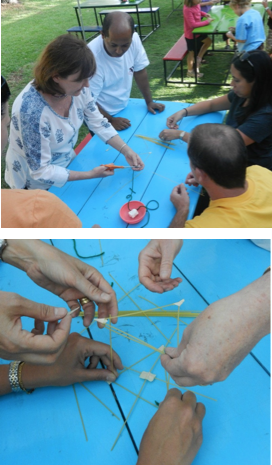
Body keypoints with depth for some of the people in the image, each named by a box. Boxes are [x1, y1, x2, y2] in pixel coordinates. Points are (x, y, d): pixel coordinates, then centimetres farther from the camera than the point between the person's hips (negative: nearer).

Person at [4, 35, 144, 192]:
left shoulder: (76, 88, -17)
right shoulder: (32, 110, -36)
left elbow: (98, 123, -2)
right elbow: (41, 172, -29)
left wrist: (126, 150, -14)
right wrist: (91, 174, -28)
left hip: (67, 163, 6)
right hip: (38, 183, -6)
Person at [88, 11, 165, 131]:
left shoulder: (134, 40, -18)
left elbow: (139, 71, -2)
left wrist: (149, 102, -1)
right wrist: (110, 120, -24)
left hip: (123, 109, 5)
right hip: (100, 117, -5)